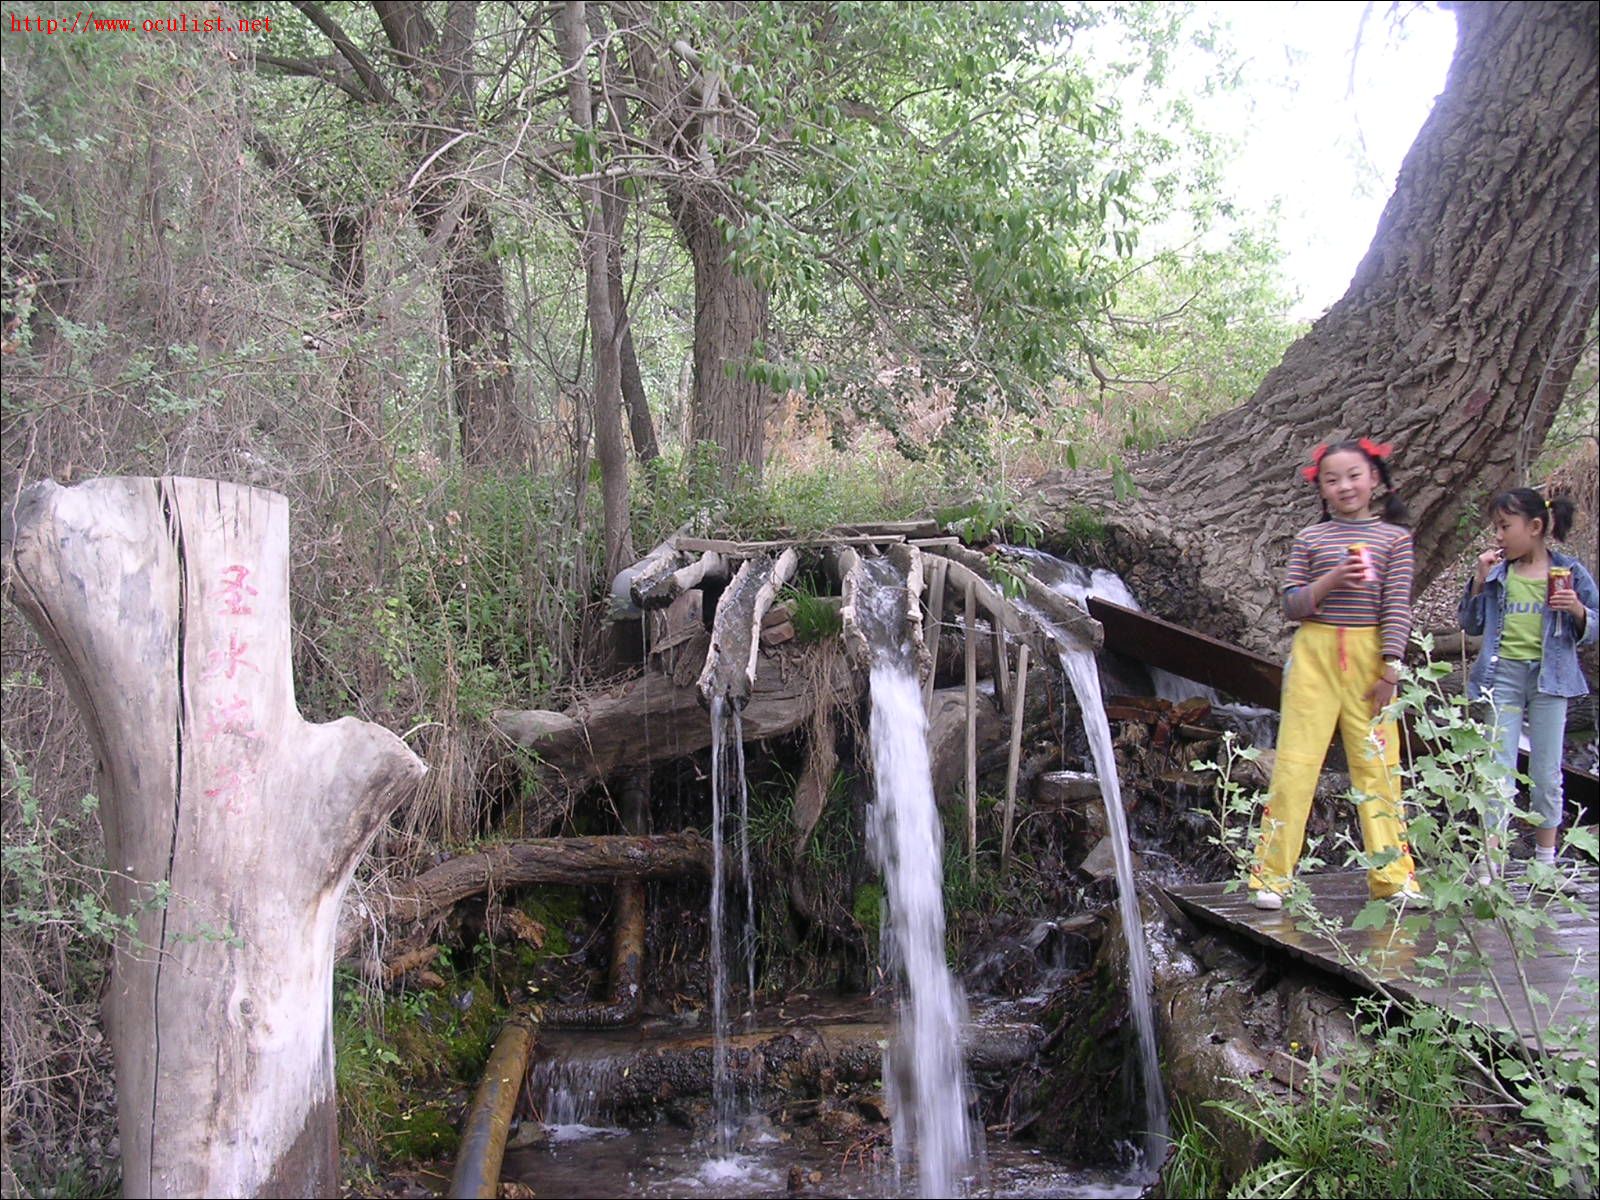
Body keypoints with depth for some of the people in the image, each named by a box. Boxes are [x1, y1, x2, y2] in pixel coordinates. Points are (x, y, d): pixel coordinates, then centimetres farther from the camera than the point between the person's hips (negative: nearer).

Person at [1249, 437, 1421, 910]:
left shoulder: (1394, 537, 6)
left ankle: (1392, 874, 11)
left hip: (1370, 657, 0)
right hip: (1315, 654, 0)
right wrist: (1332, 579, -14)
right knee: (1296, 760, -2)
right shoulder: (1310, 539, 7)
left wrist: (1391, 668, -6)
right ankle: (1272, 873, 2)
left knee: (1378, 764, 2)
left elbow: (1397, 607, 1)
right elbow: (1292, 605, 2)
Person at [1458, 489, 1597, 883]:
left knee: (1547, 770, 6)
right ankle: (1492, 853, -3)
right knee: (1500, 765, -2)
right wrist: (1480, 580, -4)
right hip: (1503, 674, 1)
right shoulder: (1497, 572, 5)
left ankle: (1546, 856, 16)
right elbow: (1471, 625, 7)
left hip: (1549, 675, -1)